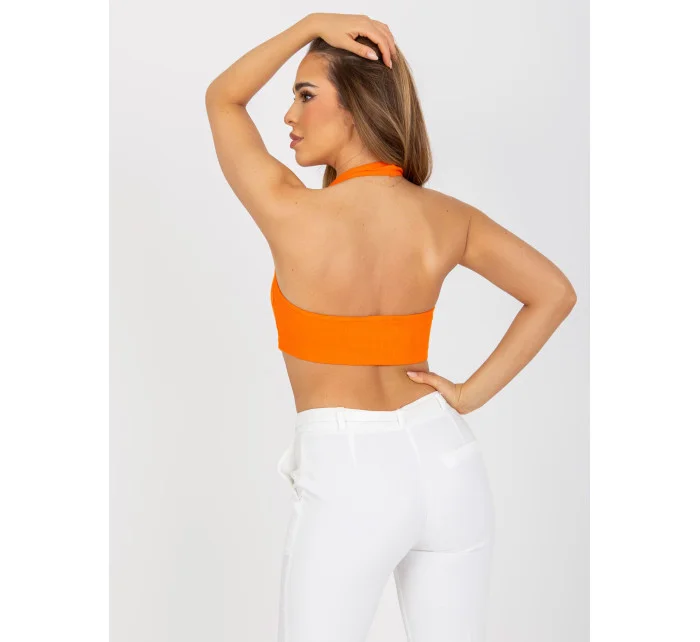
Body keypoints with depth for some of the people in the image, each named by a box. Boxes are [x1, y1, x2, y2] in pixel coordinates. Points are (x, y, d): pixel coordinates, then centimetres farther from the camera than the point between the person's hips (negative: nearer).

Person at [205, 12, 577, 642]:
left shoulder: (292, 215, -15)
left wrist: (313, 23, -3)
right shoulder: (447, 218, -2)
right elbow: (555, 294, 8)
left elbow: (222, 99, 2)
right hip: (448, 462, 5)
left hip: (348, 477, -4)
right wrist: (471, 394, 5)